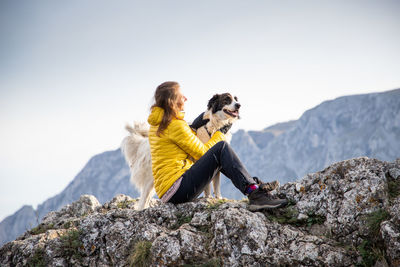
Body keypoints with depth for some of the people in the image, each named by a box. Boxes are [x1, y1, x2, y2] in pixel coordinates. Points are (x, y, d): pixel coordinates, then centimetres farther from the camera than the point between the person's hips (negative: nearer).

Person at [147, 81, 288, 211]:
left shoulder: (158, 124, 16)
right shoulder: (175, 125, -12)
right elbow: (202, 152, -6)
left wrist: (194, 127, 16)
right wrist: (221, 133, 6)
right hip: (177, 191, -10)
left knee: (217, 157, 17)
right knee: (221, 148, -15)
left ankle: (254, 183, 9)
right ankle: (255, 194, -25)